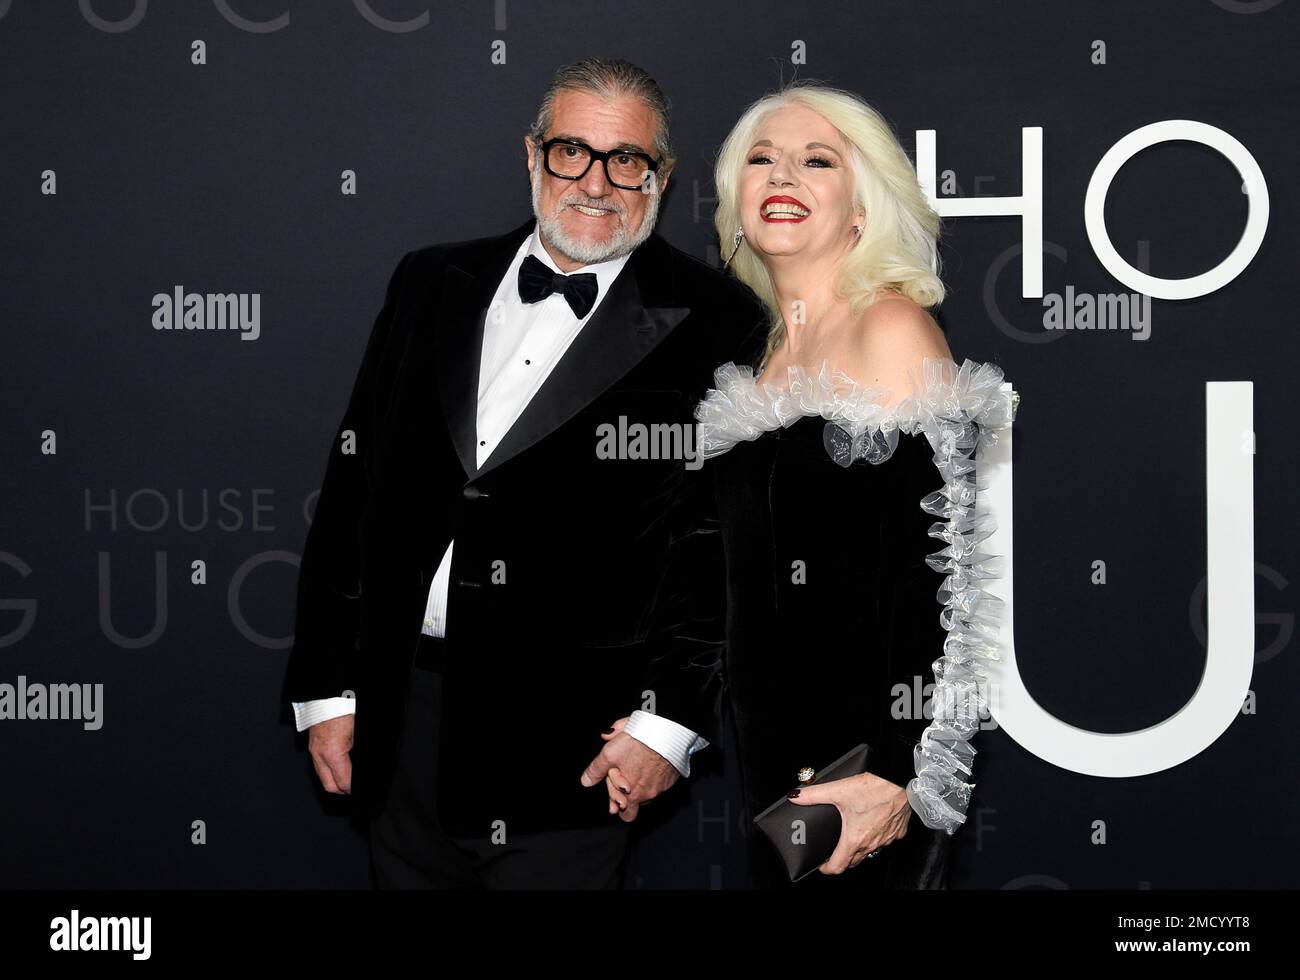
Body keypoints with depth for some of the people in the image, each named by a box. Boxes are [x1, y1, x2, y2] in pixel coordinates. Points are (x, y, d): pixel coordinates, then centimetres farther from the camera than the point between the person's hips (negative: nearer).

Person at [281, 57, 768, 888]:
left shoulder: (714, 325, -3)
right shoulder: (432, 284, 10)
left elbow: (732, 537, -7)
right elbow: (355, 480, 10)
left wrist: (671, 718, -14)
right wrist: (327, 687, 7)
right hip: (402, 728, 4)